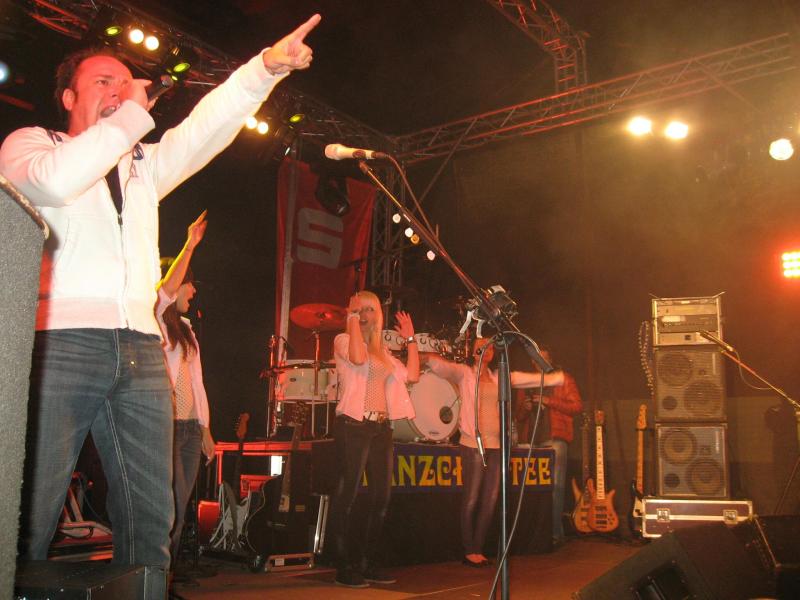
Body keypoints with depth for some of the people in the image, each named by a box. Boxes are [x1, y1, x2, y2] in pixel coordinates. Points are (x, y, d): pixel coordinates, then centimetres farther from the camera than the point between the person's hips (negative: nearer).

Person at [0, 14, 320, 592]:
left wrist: (266, 67, -1)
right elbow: (54, 182, -11)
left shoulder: (145, 164, 26)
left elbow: (206, 127, 11)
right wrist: (132, 115, -5)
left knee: (150, 520, 1)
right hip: (59, 343, -4)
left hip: (141, 350, 5)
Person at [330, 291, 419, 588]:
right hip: (353, 425, -7)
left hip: (381, 428, 7)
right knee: (348, 496, -4)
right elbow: (358, 358, -22)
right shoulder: (343, 340, 1)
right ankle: (345, 566, 4)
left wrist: (410, 339, 16)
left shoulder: (381, 350, 20)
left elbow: (412, 375, 13)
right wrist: (352, 318, -14)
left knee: (381, 497, 7)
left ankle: (368, 563, 17)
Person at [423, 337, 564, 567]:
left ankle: (478, 549, 17)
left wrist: (556, 377, 18)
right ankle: (469, 552, 8)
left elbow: (529, 379, 20)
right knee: (471, 499, -4)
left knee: (490, 500, 5)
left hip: (495, 445, 5)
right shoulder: (464, 373, 2)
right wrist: (426, 358, -30)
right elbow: (440, 365, -13)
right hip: (473, 444, -5)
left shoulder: (498, 377, 17)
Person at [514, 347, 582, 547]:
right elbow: (518, 416, 25)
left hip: (554, 438, -4)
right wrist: (524, 408, 2)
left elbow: (577, 406, 0)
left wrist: (549, 401, -8)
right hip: (531, 441, 4)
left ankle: (555, 533, -8)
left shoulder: (563, 379, 11)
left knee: (555, 485, -10)